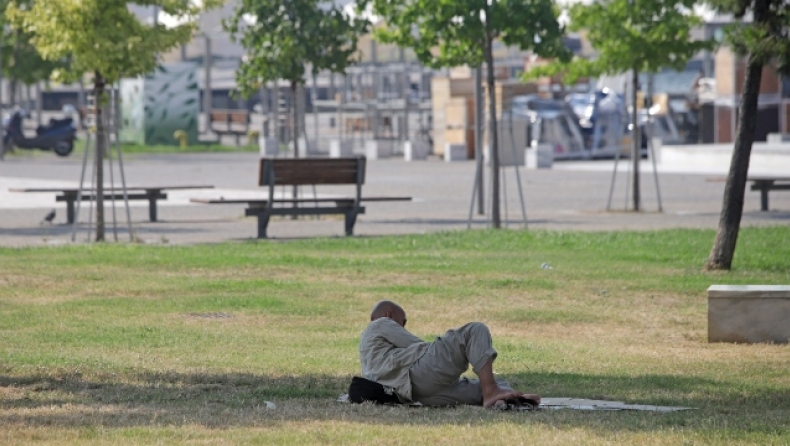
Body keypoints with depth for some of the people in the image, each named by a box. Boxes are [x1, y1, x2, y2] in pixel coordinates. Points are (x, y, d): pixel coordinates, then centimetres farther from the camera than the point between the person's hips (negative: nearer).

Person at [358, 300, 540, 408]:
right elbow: (420, 347, 11)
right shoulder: (381, 324, 17)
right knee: (476, 331, -6)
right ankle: (491, 393, -26)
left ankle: (500, 400, -31)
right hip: (420, 371, -8)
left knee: (492, 384, 9)